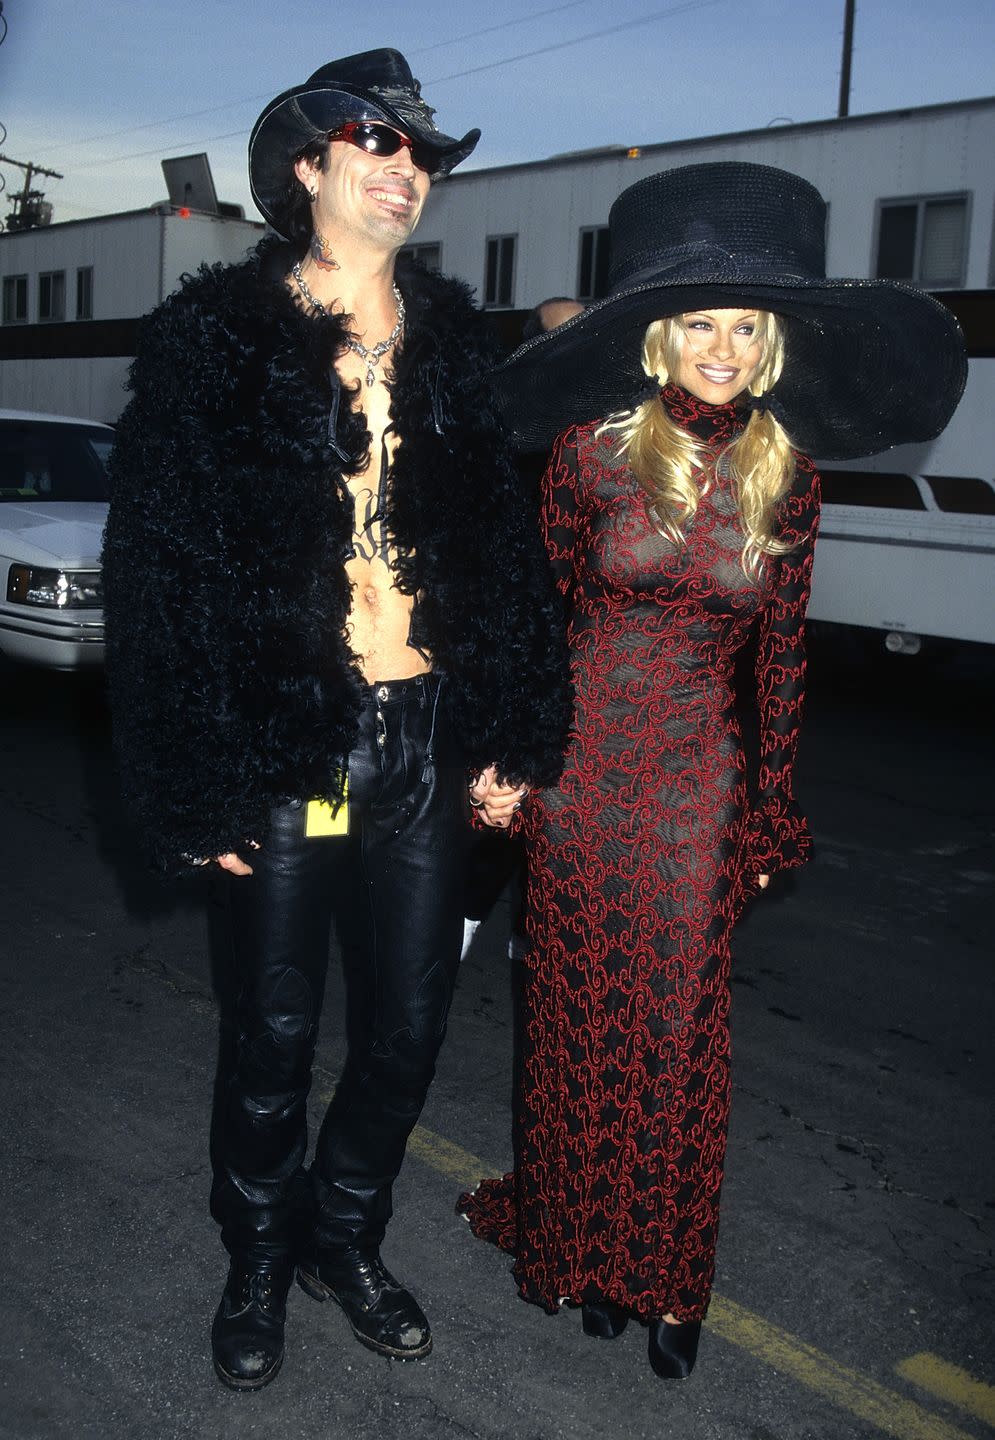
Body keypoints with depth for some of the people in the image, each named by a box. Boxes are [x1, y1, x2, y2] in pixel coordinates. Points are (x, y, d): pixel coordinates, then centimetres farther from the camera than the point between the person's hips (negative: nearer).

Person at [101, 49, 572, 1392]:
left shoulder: (452, 340, 9)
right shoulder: (215, 335, -2)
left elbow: (506, 543, 8)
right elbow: (162, 562, -7)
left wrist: (509, 732, 2)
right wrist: (199, 779, -12)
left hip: (426, 737, 3)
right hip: (289, 740, -3)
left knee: (409, 1021, 12)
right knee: (279, 1028, 10)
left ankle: (346, 1234, 37)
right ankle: (259, 1257, 36)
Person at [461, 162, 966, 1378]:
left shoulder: (785, 474, -1)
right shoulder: (594, 448, -6)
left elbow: (780, 655, 4)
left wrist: (769, 817, 5)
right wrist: (505, 758, -4)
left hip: (698, 778, 1)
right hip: (580, 764, -1)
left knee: (679, 1031, 8)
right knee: (581, 1018, 11)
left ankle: (666, 1277, 27)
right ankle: (580, 1246, 32)